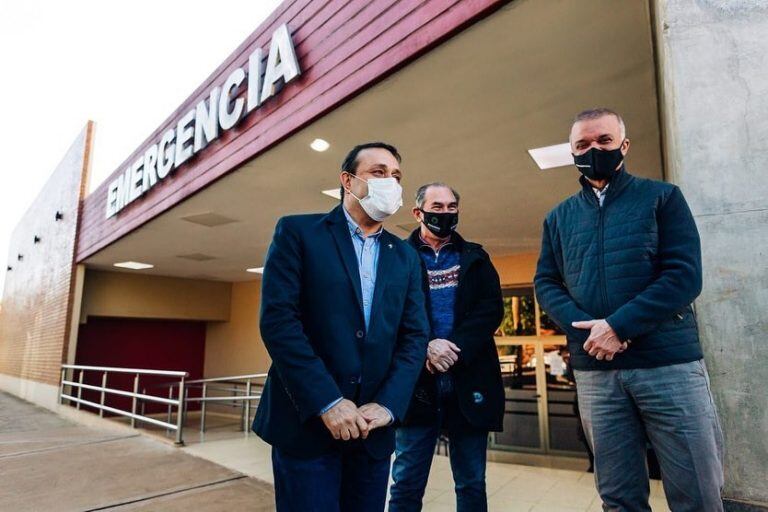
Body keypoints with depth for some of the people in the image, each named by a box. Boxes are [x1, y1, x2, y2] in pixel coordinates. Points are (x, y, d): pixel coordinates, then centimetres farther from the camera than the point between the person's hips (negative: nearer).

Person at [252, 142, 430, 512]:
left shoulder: (405, 256, 11)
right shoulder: (297, 232, -3)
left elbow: (415, 336, 5)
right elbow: (277, 319, -13)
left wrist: (387, 405, -9)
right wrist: (328, 403, -17)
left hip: (373, 428, 5)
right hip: (306, 422, -4)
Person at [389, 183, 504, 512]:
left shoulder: (475, 258, 13)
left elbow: (492, 308, 0)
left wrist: (457, 347, -15)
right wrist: (425, 346, -20)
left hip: (469, 378, 3)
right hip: (417, 380, -2)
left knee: (472, 484, 14)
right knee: (406, 483, 7)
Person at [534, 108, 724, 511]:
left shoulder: (662, 197, 4)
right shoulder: (558, 218, 12)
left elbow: (685, 275, -6)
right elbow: (545, 283, 7)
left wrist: (617, 325, -16)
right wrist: (584, 328, -12)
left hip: (669, 363, -2)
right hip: (595, 371, 2)